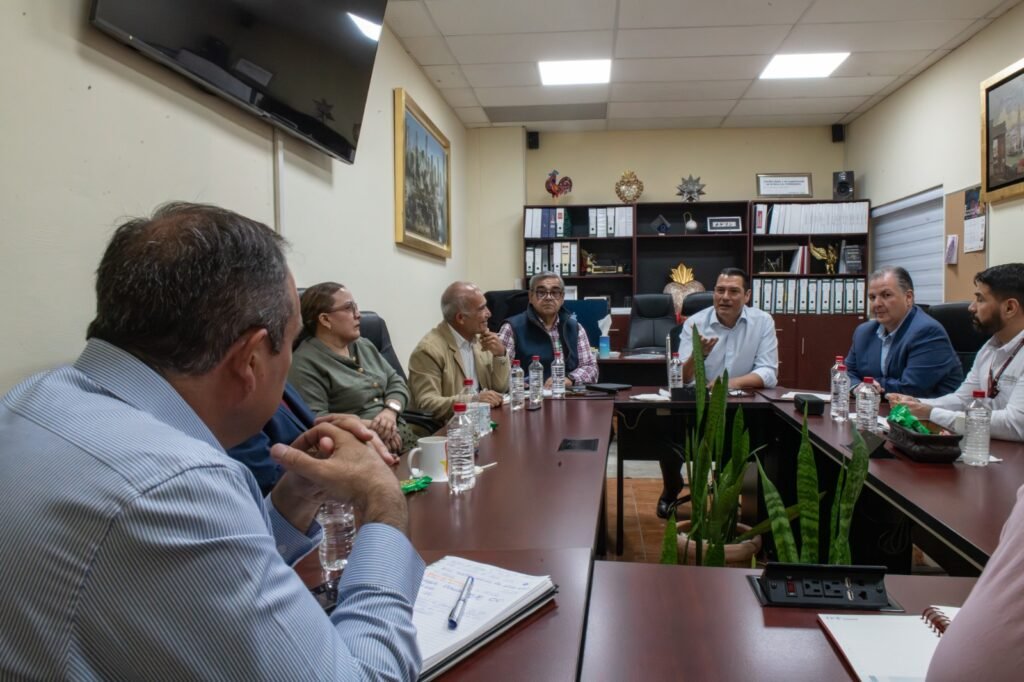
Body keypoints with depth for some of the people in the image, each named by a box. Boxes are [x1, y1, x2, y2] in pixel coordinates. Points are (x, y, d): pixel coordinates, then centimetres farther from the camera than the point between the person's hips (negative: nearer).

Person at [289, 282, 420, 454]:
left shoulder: (365, 346, 17)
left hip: (401, 434, 8)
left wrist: (391, 411, -7)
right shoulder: (306, 363, -9)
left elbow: (396, 381, 15)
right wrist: (371, 426, -18)